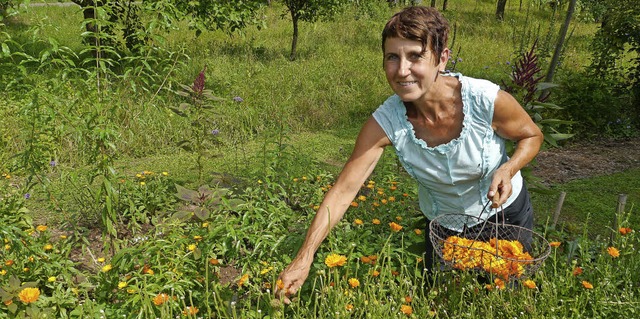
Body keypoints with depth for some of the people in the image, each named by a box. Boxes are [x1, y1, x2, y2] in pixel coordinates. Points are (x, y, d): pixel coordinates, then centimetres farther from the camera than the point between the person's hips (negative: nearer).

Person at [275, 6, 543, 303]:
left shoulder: (486, 100, -31)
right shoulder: (386, 122, -27)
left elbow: (532, 136, -10)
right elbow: (344, 189, -28)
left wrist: (509, 168, -32)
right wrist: (304, 258, -34)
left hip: (507, 213, 0)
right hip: (443, 226, 1)